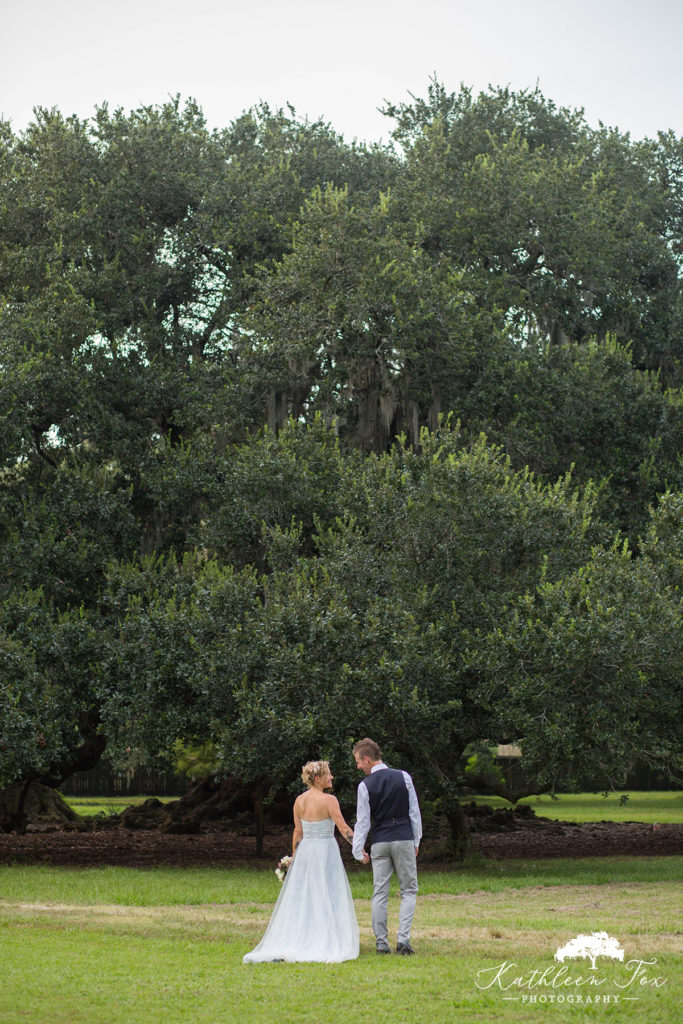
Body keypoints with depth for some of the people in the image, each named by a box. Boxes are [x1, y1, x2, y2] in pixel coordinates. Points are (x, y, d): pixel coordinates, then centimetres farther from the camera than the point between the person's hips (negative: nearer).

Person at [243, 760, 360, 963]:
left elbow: (298, 832, 8)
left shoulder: (299, 801, 5)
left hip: (305, 851, 5)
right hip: (326, 851, -5)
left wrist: (294, 857, 16)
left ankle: (287, 945, 5)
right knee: (328, 899, 1)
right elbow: (343, 828, -14)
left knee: (300, 898, 9)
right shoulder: (329, 800, -11)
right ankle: (327, 945, -2)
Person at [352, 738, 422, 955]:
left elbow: (363, 821, -4)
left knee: (380, 892, 6)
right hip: (404, 839, 1)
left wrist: (359, 850, 4)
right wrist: (416, 840, 13)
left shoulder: (365, 785, -6)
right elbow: (414, 812, 4)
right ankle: (403, 939, -6)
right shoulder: (403, 777, -1)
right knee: (409, 890, 7)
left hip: (379, 843, 0)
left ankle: (381, 943, 5)